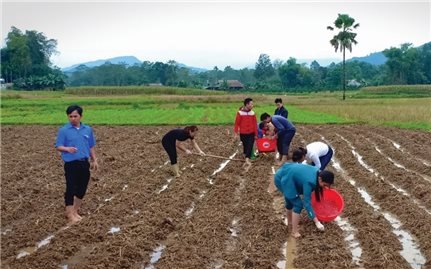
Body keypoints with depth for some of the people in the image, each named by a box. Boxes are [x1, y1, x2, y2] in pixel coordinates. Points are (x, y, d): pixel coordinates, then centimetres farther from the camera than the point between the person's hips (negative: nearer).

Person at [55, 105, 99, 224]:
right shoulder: (64, 130, -6)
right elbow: (58, 146, -5)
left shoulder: (88, 129, 5)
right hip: (71, 164, -4)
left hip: (84, 163, 5)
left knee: (82, 188, 11)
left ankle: (75, 211, 27)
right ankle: (70, 214, 7)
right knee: (71, 189, -3)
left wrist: (94, 160, 12)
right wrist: (67, 149, -25)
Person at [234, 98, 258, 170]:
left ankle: (247, 161, -21)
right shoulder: (240, 113, -7)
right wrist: (236, 134, -4)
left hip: (251, 133, 1)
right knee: (245, 147, 12)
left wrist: (256, 134, 5)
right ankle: (247, 161, 27)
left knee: (249, 147, -13)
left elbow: (255, 124, 4)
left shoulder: (252, 113, 1)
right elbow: (237, 123, -3)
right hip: (243, 134, -1)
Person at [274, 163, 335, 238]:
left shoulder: (317, 172, -6)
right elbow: (307, 203, -29)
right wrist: (317, 222, -30)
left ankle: (290, 222, 47)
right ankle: (294, 232, -1)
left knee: (290, 200, 27)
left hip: (285, 175, 10)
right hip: (283, 179, -10)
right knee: (298, 204, -9)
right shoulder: (309, 181, -30)